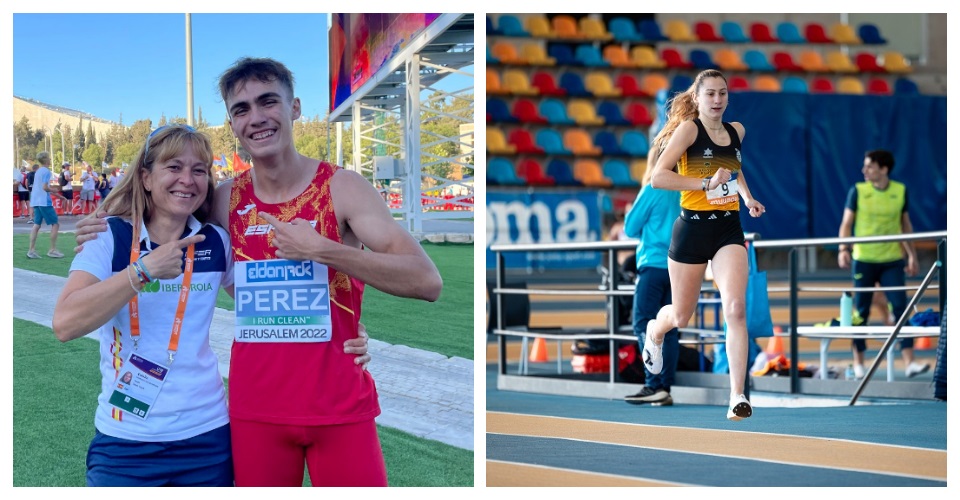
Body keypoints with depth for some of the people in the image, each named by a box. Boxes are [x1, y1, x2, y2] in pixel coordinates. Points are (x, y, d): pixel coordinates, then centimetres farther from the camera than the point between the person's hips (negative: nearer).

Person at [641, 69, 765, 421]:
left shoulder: (736, 131, 9)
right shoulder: (689, 129, -8)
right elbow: (658, 177, -17)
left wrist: (747, 197, 15)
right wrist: (707, 183, -23)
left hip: (729, 229, 3)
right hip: (692, 228, -3)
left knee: (735, 309, -17)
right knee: (681, 317, 12)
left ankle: (737, 396, -15)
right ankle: (654, 332, 50)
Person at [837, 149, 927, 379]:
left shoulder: (900, 191, 3)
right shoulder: (857, 191, -3)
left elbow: (906, 225, 12)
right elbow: (847, 223, -2)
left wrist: (912, 254, 9)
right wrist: (843, 250, -16)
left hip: (893, 260, 1)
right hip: (863, 259, -1)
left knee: (901, 307, -8)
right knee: (861, 311, 4)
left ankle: (909, 362, -10)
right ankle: (858, 362, 16)